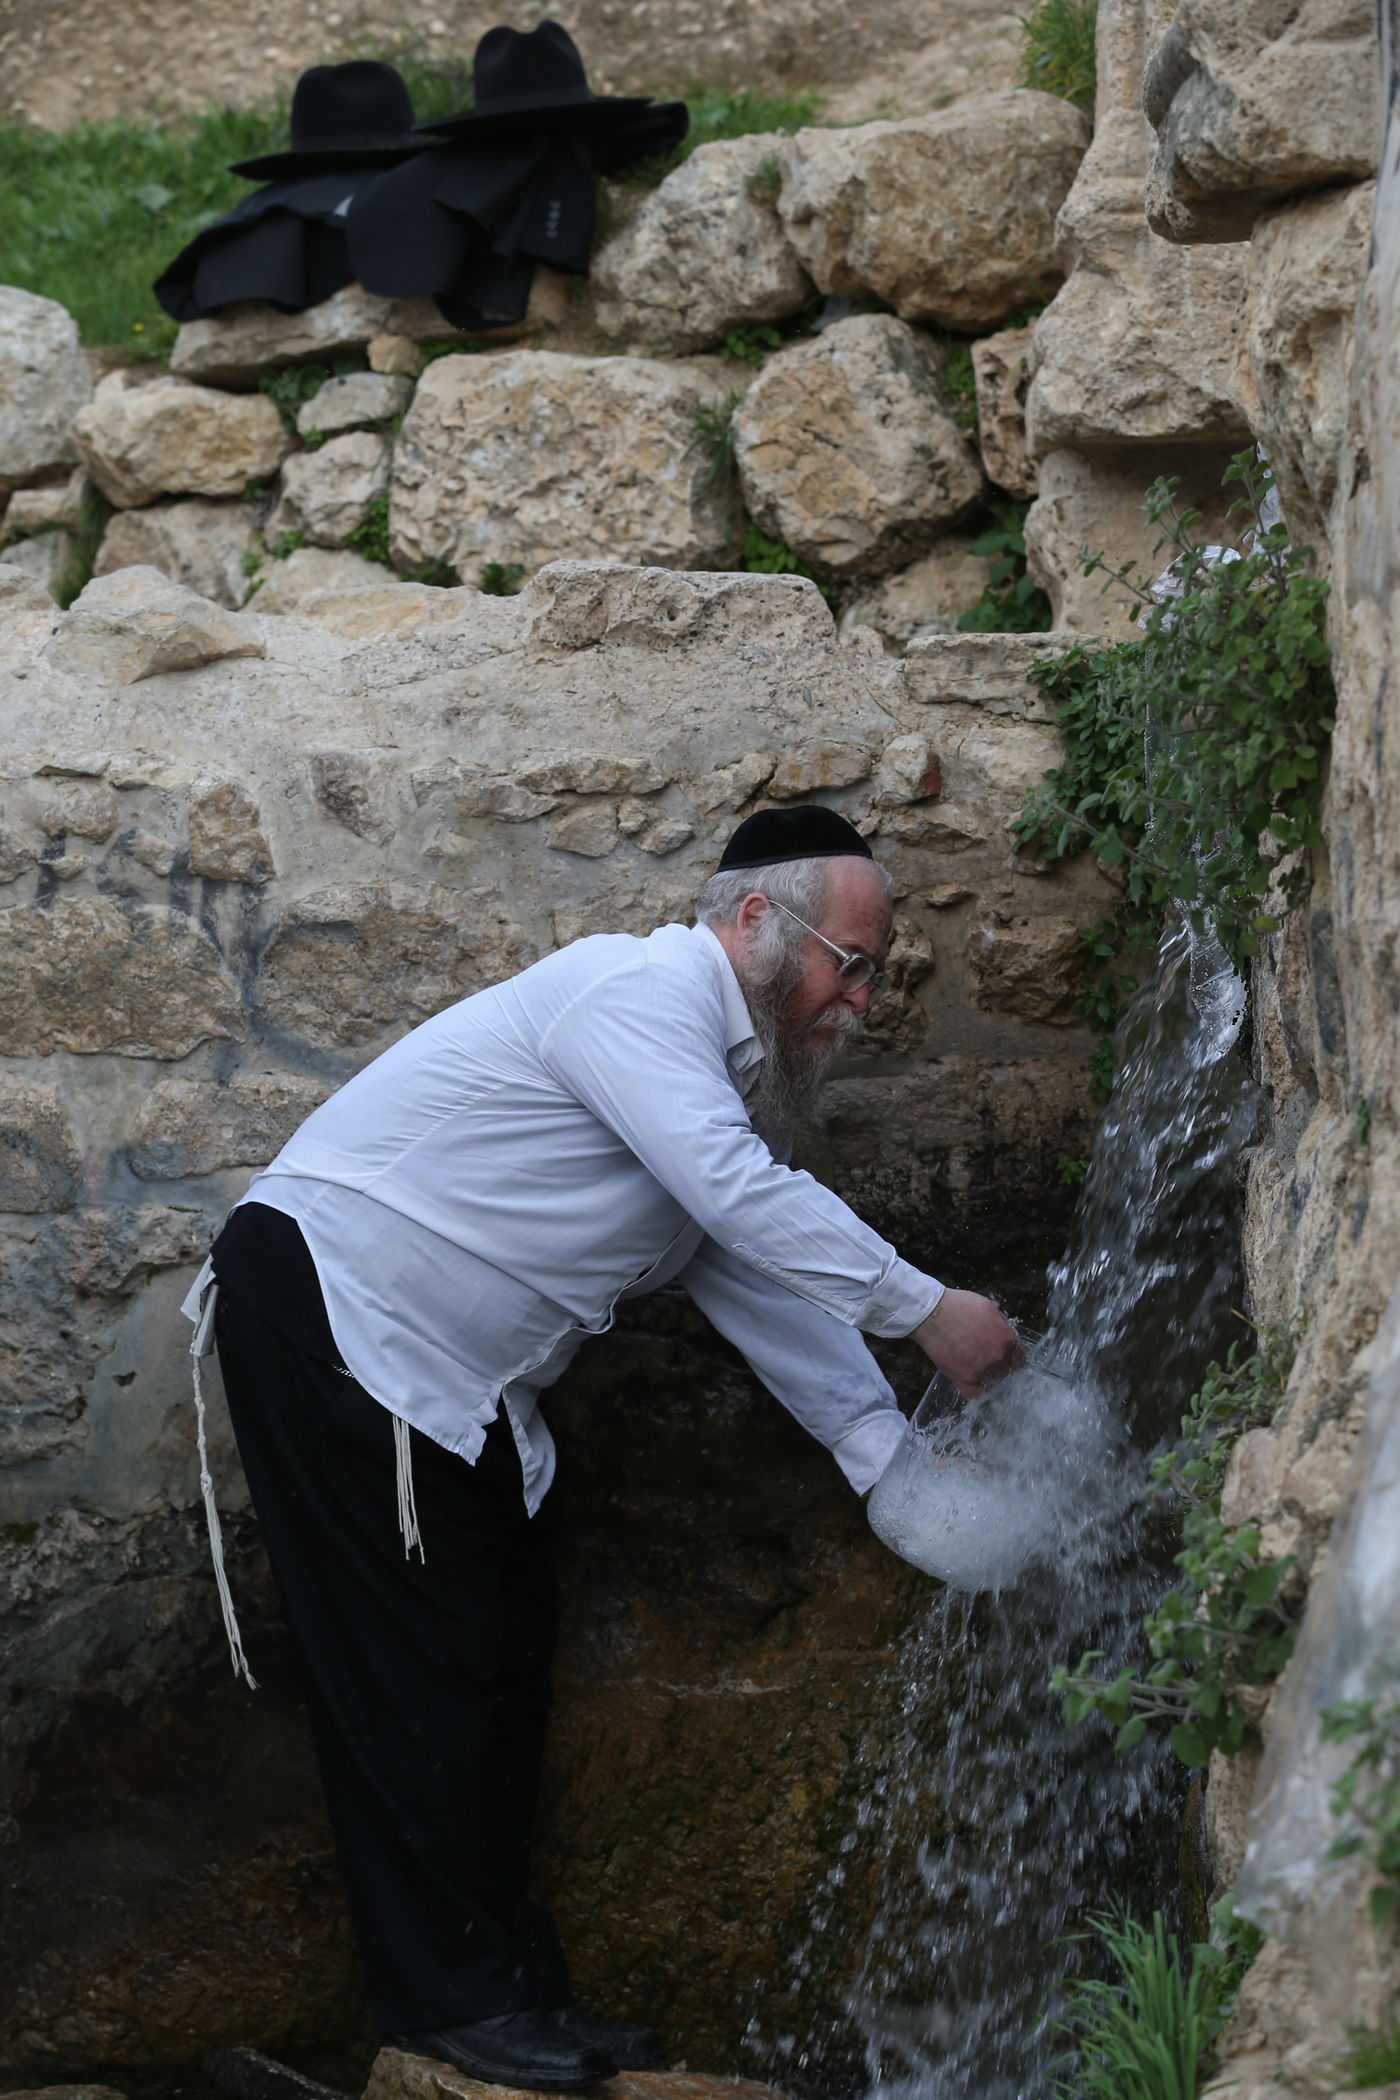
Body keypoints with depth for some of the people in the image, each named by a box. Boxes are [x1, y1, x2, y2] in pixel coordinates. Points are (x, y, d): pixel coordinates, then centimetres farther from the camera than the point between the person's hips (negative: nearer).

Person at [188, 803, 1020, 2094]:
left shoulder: (729, 1081, 15)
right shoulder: (644, 990, -17)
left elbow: (762, 1282, 12)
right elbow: (738, 1195, -28)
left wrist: (893, 1456, 5)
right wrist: (926, 1310, -22)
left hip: (436, 1370, 10)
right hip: (327, 1300, -10)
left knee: (505, 1639, 9)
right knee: (418, 1652, -7)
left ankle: (507, 1976, 16)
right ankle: (451, 1993, 2)